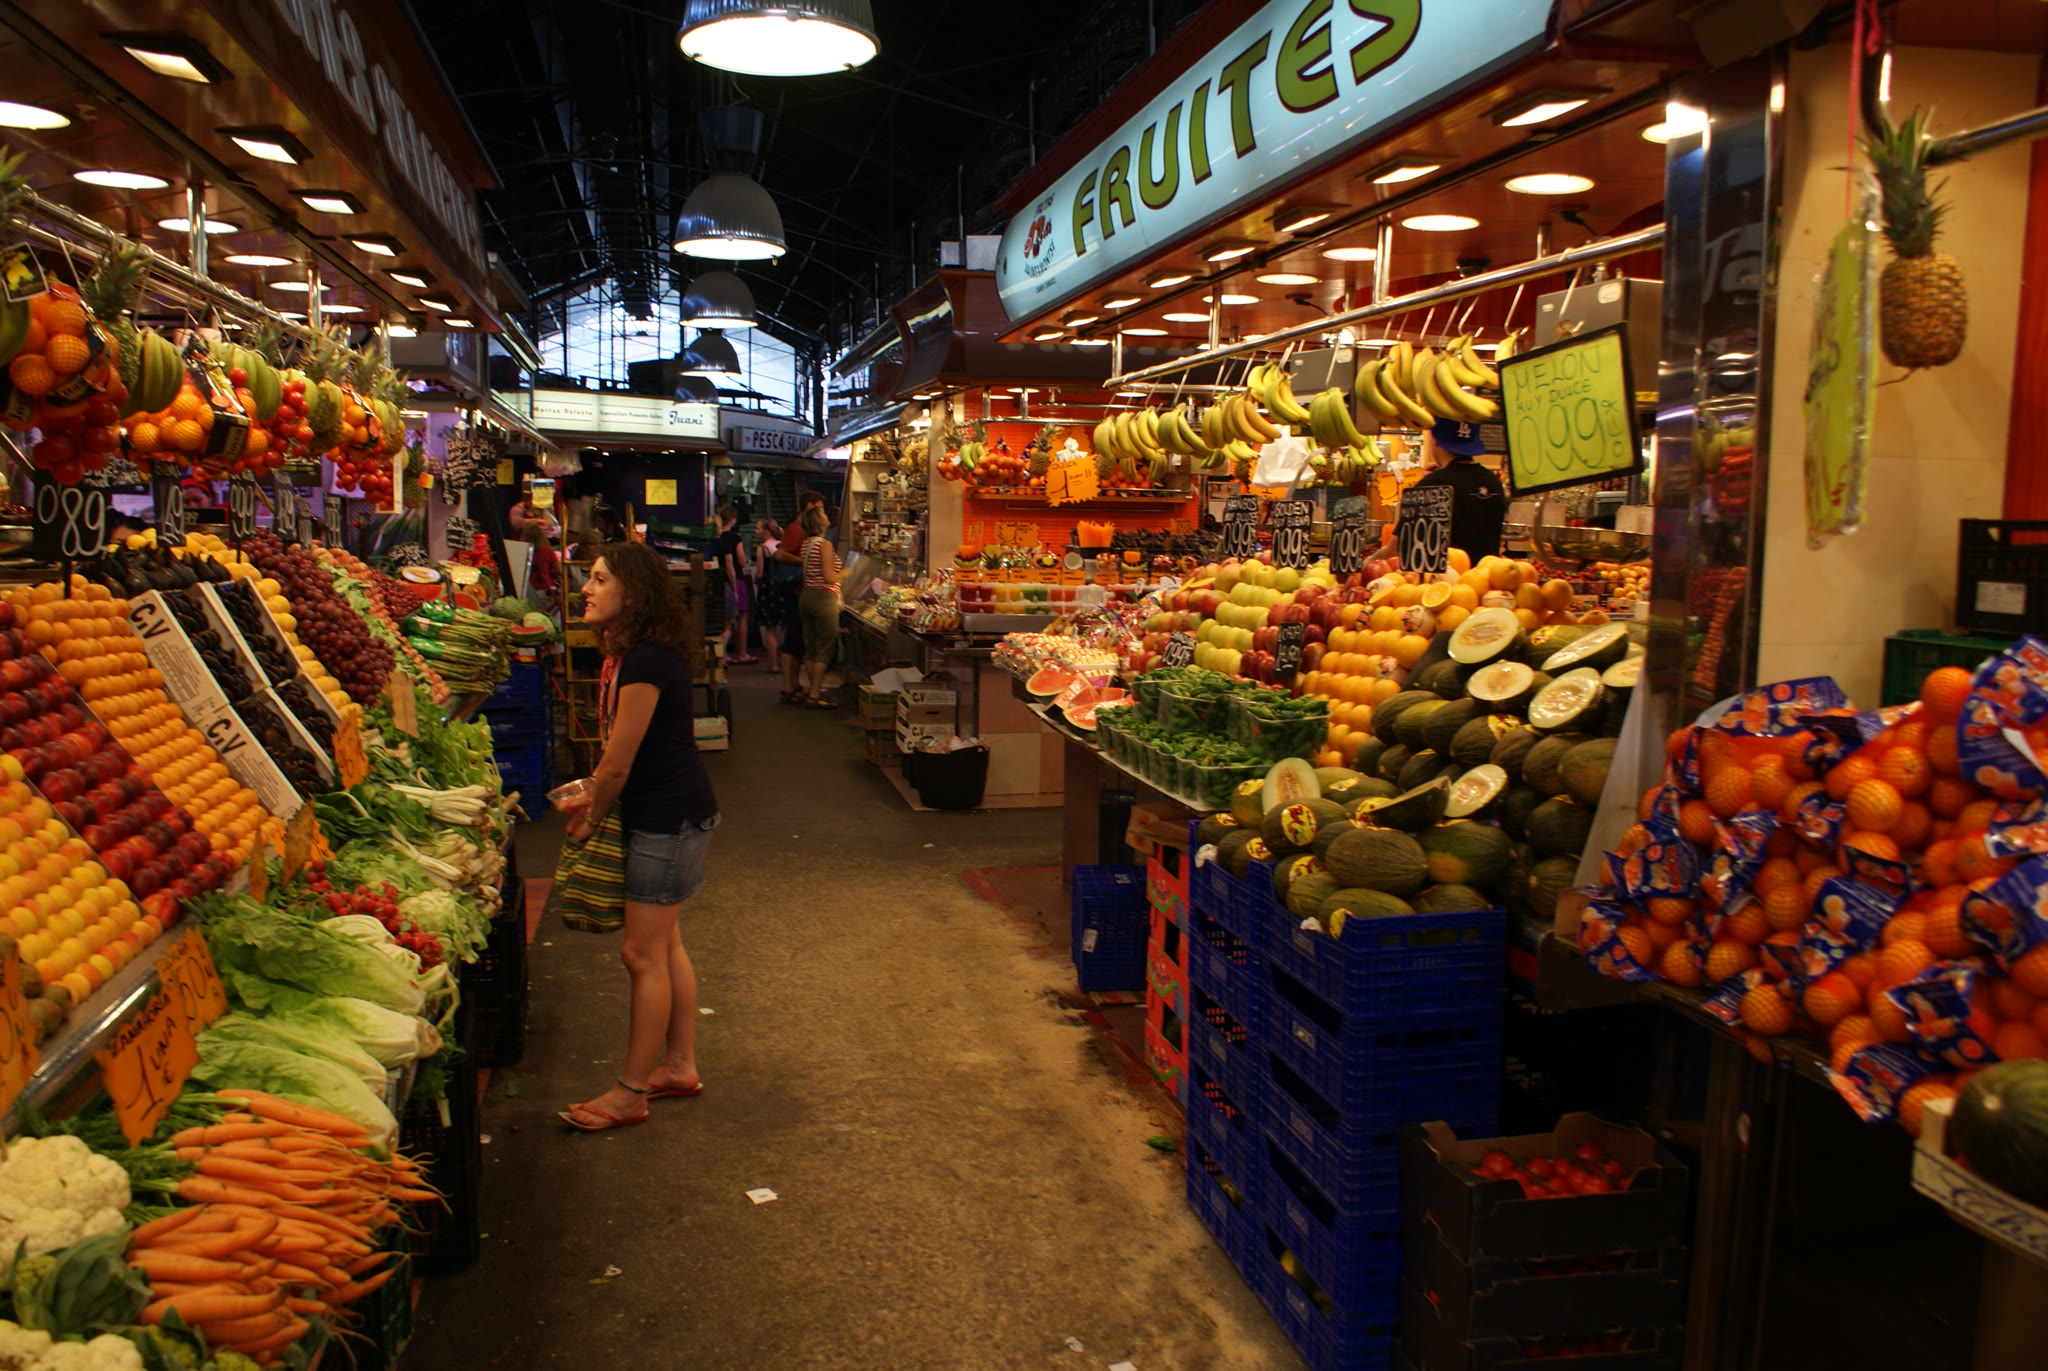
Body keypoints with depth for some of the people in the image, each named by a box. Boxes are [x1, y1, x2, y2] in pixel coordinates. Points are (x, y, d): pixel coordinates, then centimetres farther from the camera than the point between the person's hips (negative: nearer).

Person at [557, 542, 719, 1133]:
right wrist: (591, 801, 10)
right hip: (663, 814, 10)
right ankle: (680, 1066, 30)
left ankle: (630, 1093, 10)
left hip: (668, 819, -10)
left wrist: (590, 819, -4)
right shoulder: (625, 654, 8)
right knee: (664, 944, 17)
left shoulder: (644, 663, -23)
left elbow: (618, 763, -18)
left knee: (643, 954, -1)